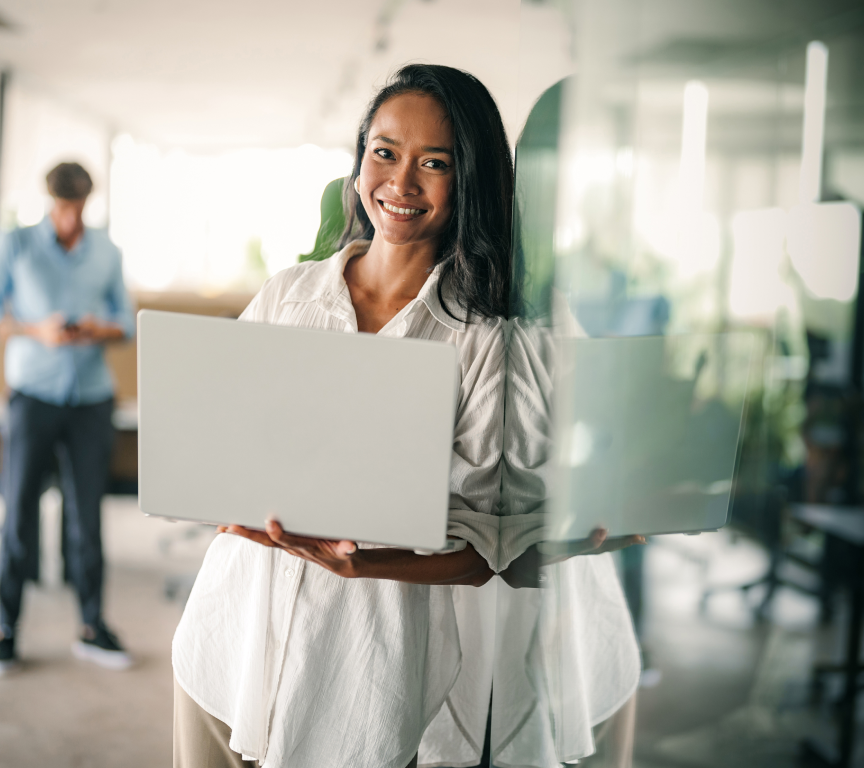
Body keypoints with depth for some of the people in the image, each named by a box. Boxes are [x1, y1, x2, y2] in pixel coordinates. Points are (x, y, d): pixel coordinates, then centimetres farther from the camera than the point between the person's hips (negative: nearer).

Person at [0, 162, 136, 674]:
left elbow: (127, 321, 12)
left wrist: (100, 330, -10)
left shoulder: (107, 252, 10)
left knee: (88, 514, 3)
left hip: (92, 397, 2)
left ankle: (93, 628, 13)